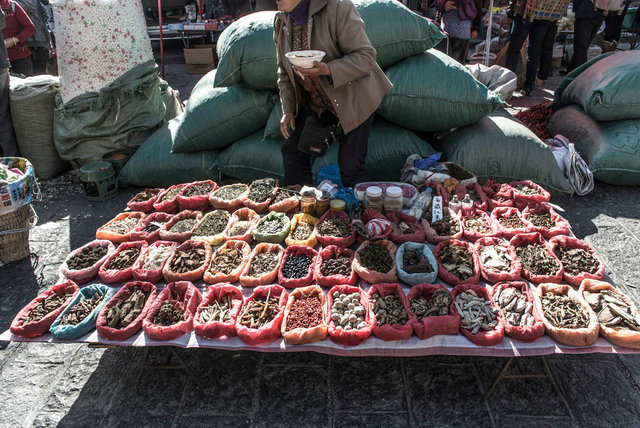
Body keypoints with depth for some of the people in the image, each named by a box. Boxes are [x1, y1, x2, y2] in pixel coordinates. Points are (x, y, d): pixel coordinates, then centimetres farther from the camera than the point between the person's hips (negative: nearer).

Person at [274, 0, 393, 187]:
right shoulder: (281, 21, -1)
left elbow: (366, 56, -24)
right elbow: (284, 71, 8)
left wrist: (328, 70, -38)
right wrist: (287, 109, 0)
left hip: (353, 97, -6)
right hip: (315, 100, 7)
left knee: (350, 164, -11)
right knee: (292, 150, 6)